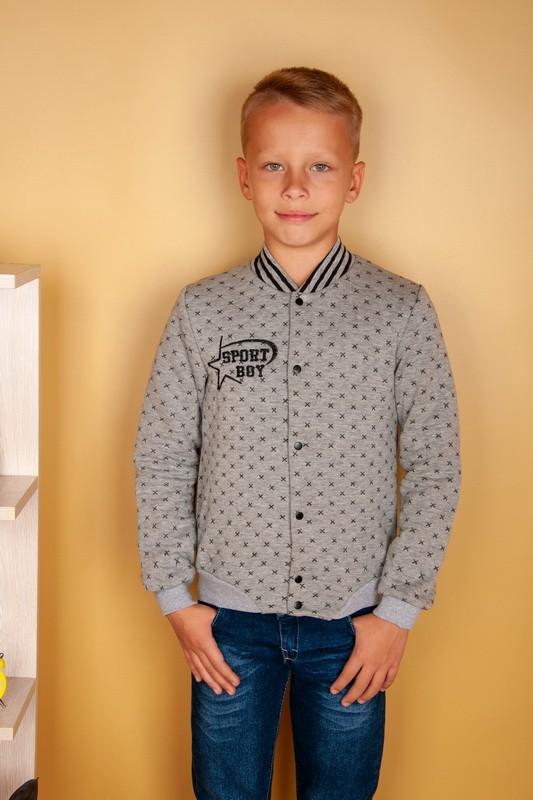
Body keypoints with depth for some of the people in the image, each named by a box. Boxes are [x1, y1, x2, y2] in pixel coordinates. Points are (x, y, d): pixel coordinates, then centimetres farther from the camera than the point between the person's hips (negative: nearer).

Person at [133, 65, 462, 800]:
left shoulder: (403, 311, -6)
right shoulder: (202, 312, -3)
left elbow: (435, 469, -4)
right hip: (229, 617, 1)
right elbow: (161, 461, 1)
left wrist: (399, 608, -6)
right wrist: (174, 595, -1)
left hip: (355, 621, 0)